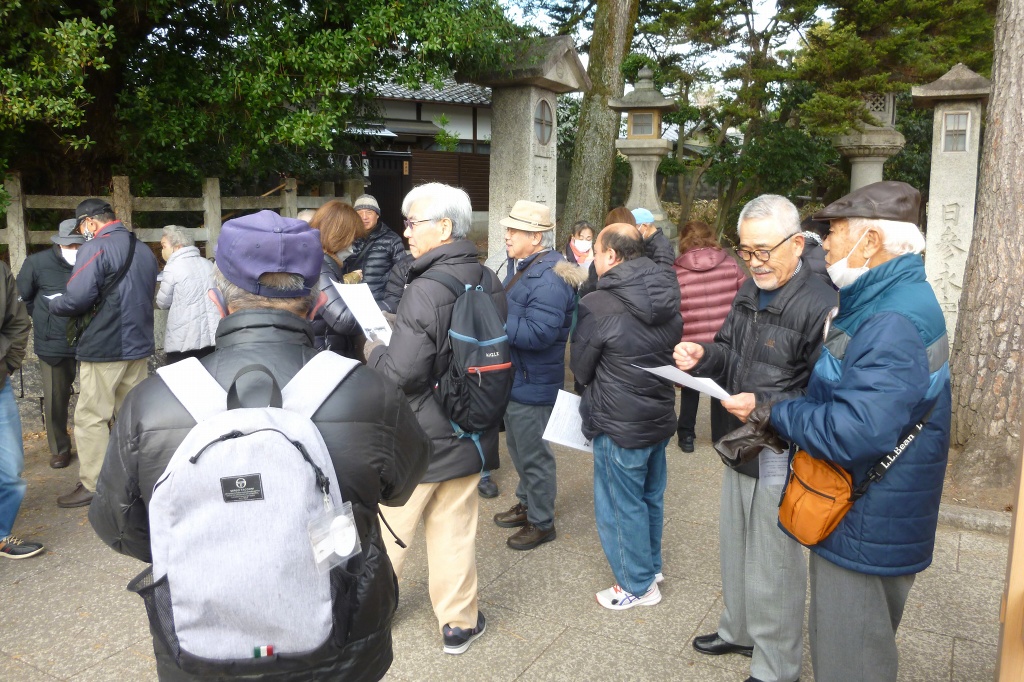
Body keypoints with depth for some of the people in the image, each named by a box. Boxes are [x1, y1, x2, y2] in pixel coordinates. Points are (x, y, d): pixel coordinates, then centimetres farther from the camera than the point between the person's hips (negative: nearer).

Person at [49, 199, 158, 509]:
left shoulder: (95, 248, -12)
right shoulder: (144, 250, 12)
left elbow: (76, 299, -19)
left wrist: (54, 305, 1)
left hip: (104, 348, -8)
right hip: (139, 344, 8)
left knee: (91, 417, 1)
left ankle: (93, 486, 5)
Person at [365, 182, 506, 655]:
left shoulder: (425, 291, -23)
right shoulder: (490, 285, 1)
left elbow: (401, 373, -25)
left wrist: (372, 350, -4)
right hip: (471, 432, 6)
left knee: (389, 527, 14)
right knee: (455, 531, 17)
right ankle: (459, 623, 28)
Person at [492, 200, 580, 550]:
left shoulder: (549, 278, -24)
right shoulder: (522, 265, 9)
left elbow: (537, 333, -32)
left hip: (532, 384, -10)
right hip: (514, 377, 10)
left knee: (533, 455, 5)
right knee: (518, 448, 23)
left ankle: (541, 523, 22)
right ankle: (527, 504, 42)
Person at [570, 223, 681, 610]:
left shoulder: (596, 306, -21)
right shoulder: (667, 297, 1)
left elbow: (580, 370, -10)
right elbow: (672, 351, 11)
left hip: (619, 425, -7)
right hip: (660, 416, 8)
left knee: (622, 506, 9)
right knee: (651, 497, 23)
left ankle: (638, 585, 23)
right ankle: (651, 566, 40)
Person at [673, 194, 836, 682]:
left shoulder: (820, 305, -21)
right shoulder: (750, 290, 7)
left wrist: (765, 406, -32)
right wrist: (703, 356, -6)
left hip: (781, 455, -8)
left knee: (772, 566, 7)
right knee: (734, 547, 24)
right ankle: (739, 630, 47)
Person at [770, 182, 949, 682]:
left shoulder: (896, 323, -27)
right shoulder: (877, 303, 9)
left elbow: (855, 433, -35)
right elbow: (832, 394, 13)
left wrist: (772, 411, -21)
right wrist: (768, 426, 0)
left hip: (865, 528, -10)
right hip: (855, 516, 10)